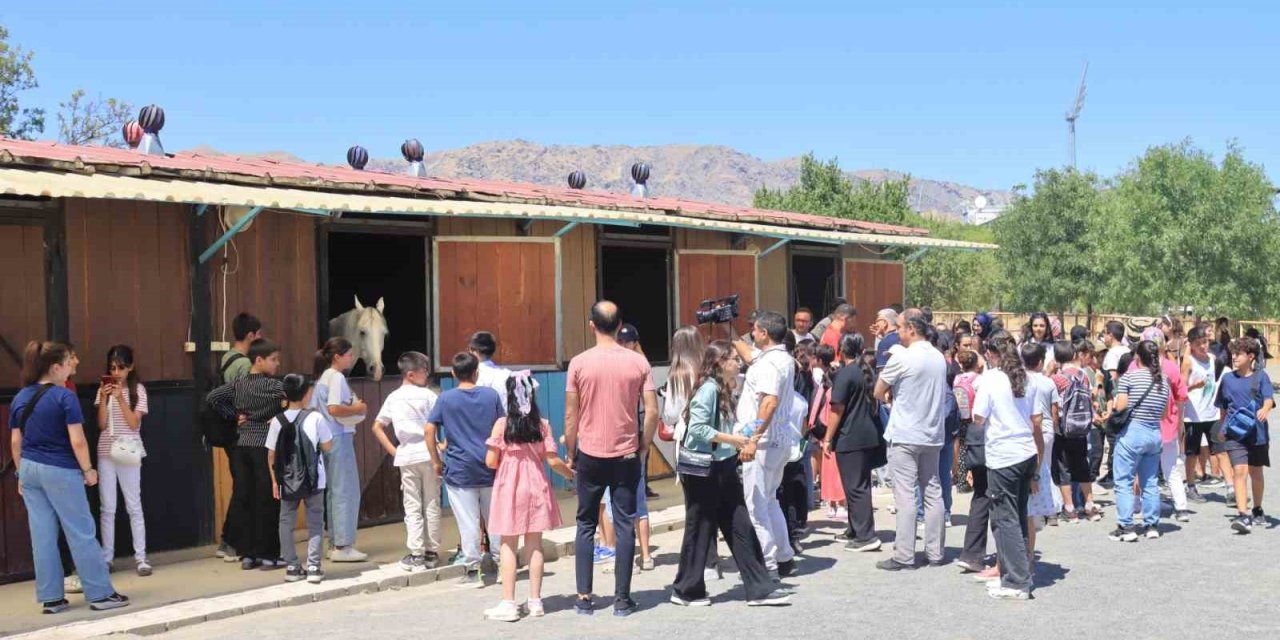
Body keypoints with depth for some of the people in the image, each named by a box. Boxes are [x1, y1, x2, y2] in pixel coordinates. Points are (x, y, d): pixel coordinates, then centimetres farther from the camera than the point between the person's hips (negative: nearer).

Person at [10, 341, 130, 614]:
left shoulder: (20, 398, 7)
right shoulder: (64, 397, -13)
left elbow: (15, 442, 9)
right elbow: (77, 440, -15)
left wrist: (21, 474, 16)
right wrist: (88, 469, -4)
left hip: (30, 469, 6)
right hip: (59, 471, -6)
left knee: (42, 535, 9)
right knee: (81, 533, 0)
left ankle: (51, 597, 13)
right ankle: (100, 594, 5)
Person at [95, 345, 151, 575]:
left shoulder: (138, 390, -3)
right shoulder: (104, 390, 4)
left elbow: (134, 423, -10)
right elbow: (101, 424, -2)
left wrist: (120, 398, -18)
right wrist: (104, 398, -15)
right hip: (106, 453, 2)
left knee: (133, 506, 1)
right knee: (107, 508, 6)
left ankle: (140, 557, 3)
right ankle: (106, 557, 13)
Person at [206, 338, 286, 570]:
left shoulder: (238, 384, 8)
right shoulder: (271, 385, -10)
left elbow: (212, 397, 11)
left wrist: (234, 414, 11)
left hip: (242, 445, 6)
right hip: (264, 446, -6)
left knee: (243, 498, 8)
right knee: (267, 500, 0)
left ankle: (247, 553, 13)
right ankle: (268, 555, 4)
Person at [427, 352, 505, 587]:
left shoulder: (445, 398, -3)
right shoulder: (491, 395, 2)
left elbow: (430, 431, -7)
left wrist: (436, 462, 2)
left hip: (459, 470, -2)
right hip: (490, 468, 2)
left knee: (468, 523, 2)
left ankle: (473, 571, 5)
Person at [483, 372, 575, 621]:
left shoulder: (502, 424, -9)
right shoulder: (542, 425, -3)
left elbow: (490, 461, -9)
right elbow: (552, 461, -3)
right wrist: (571, 473, 14)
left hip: (509, 488, -2)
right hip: (535, 486, 2)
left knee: (508, 545, 4)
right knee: (534, 544, 9)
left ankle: (508, 603, 3)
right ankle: (535, 601, 14)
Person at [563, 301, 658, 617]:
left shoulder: (579, 363, -5)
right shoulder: (638, 361, -3)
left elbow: (571, 416, -4)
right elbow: (652, 413, -6)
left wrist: (570, 455, 7)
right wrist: (642, 446, 8)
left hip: (590, 457, 0)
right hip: (626, 456, 0)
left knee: (586, 525, 11)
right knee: (625, 526, 6)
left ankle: (584, 597, 11)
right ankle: (622, 599, 7)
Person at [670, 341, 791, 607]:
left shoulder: (724, 390, 12)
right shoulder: (708, 389, -16)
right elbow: (697, 428, -24)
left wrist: (738, 441, 5)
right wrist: (731, 439, -20)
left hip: (722, 469, 9)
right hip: (702, 471, -9)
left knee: (741, 527, 8)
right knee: (700, 530, 2)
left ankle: (759, 588, 12)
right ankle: (686, 591, 16)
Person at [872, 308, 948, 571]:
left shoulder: (903, 358, -14)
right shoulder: (939, 358, 7)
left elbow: (878, 393, -6)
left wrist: (889, 397, 15)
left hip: (904, 436, -6)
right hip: (933, 434, 6)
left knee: (905, 495, -4)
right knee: (933, 493, 10)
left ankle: (904, 556, -3)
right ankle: (935, 552, 15)